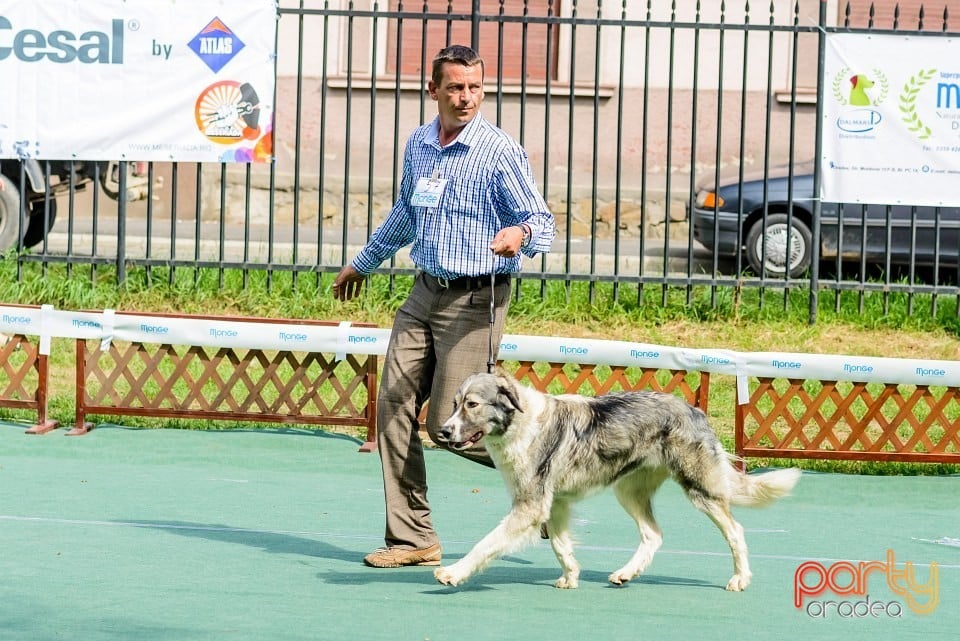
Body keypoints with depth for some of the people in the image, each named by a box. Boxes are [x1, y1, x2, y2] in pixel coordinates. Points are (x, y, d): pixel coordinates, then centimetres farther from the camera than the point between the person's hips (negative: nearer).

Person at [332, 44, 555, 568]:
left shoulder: (500, 152, -10)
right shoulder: (417, 145, 11)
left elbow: (542, 223, -11)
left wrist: (521, 234, -35)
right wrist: (364, 262, 40)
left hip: (475, 300, -7)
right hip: (424, 294, 7)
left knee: (449, 425, -10)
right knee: (393, 407, -1)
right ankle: (411, 538, 5)